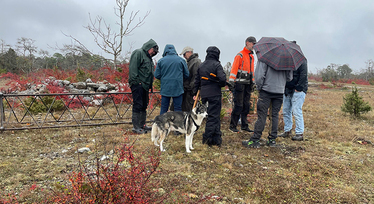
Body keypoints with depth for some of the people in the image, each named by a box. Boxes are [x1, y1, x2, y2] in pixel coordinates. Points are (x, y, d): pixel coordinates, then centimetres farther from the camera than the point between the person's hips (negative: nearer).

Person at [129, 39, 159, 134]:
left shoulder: (148, 57, 24)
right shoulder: (138, 53, -5)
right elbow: (133, 68, -15)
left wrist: (149, 85, 15)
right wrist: (136, 81, -21)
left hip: (145, 86, 10)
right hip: (138, 84, -10)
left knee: (144, 106, 13)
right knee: (137, 106, -8)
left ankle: (142, 125, 22)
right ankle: (136, 127, -3)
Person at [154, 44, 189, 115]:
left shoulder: (161, 61, 1)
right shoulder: (181, 60, 0)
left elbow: (157, 75, 2)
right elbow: (186, 74, 3)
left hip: (165, 88, 1)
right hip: (178, 88, -1)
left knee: (163, 109, 10)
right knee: (178, 109, 5)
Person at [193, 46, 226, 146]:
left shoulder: (201, 66, 11)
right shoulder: (217, 65, -8)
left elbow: (197, 80, 14)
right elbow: (222, 78, -18)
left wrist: (195, 93, 21)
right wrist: (221, 85, 3)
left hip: (204, 94, 6)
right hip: (215, 94, -6)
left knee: (214, 115, 15)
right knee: (213, 116, 2)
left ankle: (216, 137, 19)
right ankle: (207, 138, 4)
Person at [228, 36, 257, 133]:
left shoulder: (252, 56, 18)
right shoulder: (240, 55, -6)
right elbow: (234, 69, -13)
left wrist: (252, 82, 18)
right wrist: (231, 81, -19)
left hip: (248, 84, 8)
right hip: (240, 83, -8)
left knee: (246, 105, 9)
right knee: (238, 105, -7)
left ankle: (244, 126, 17)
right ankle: (232, 126, 3)